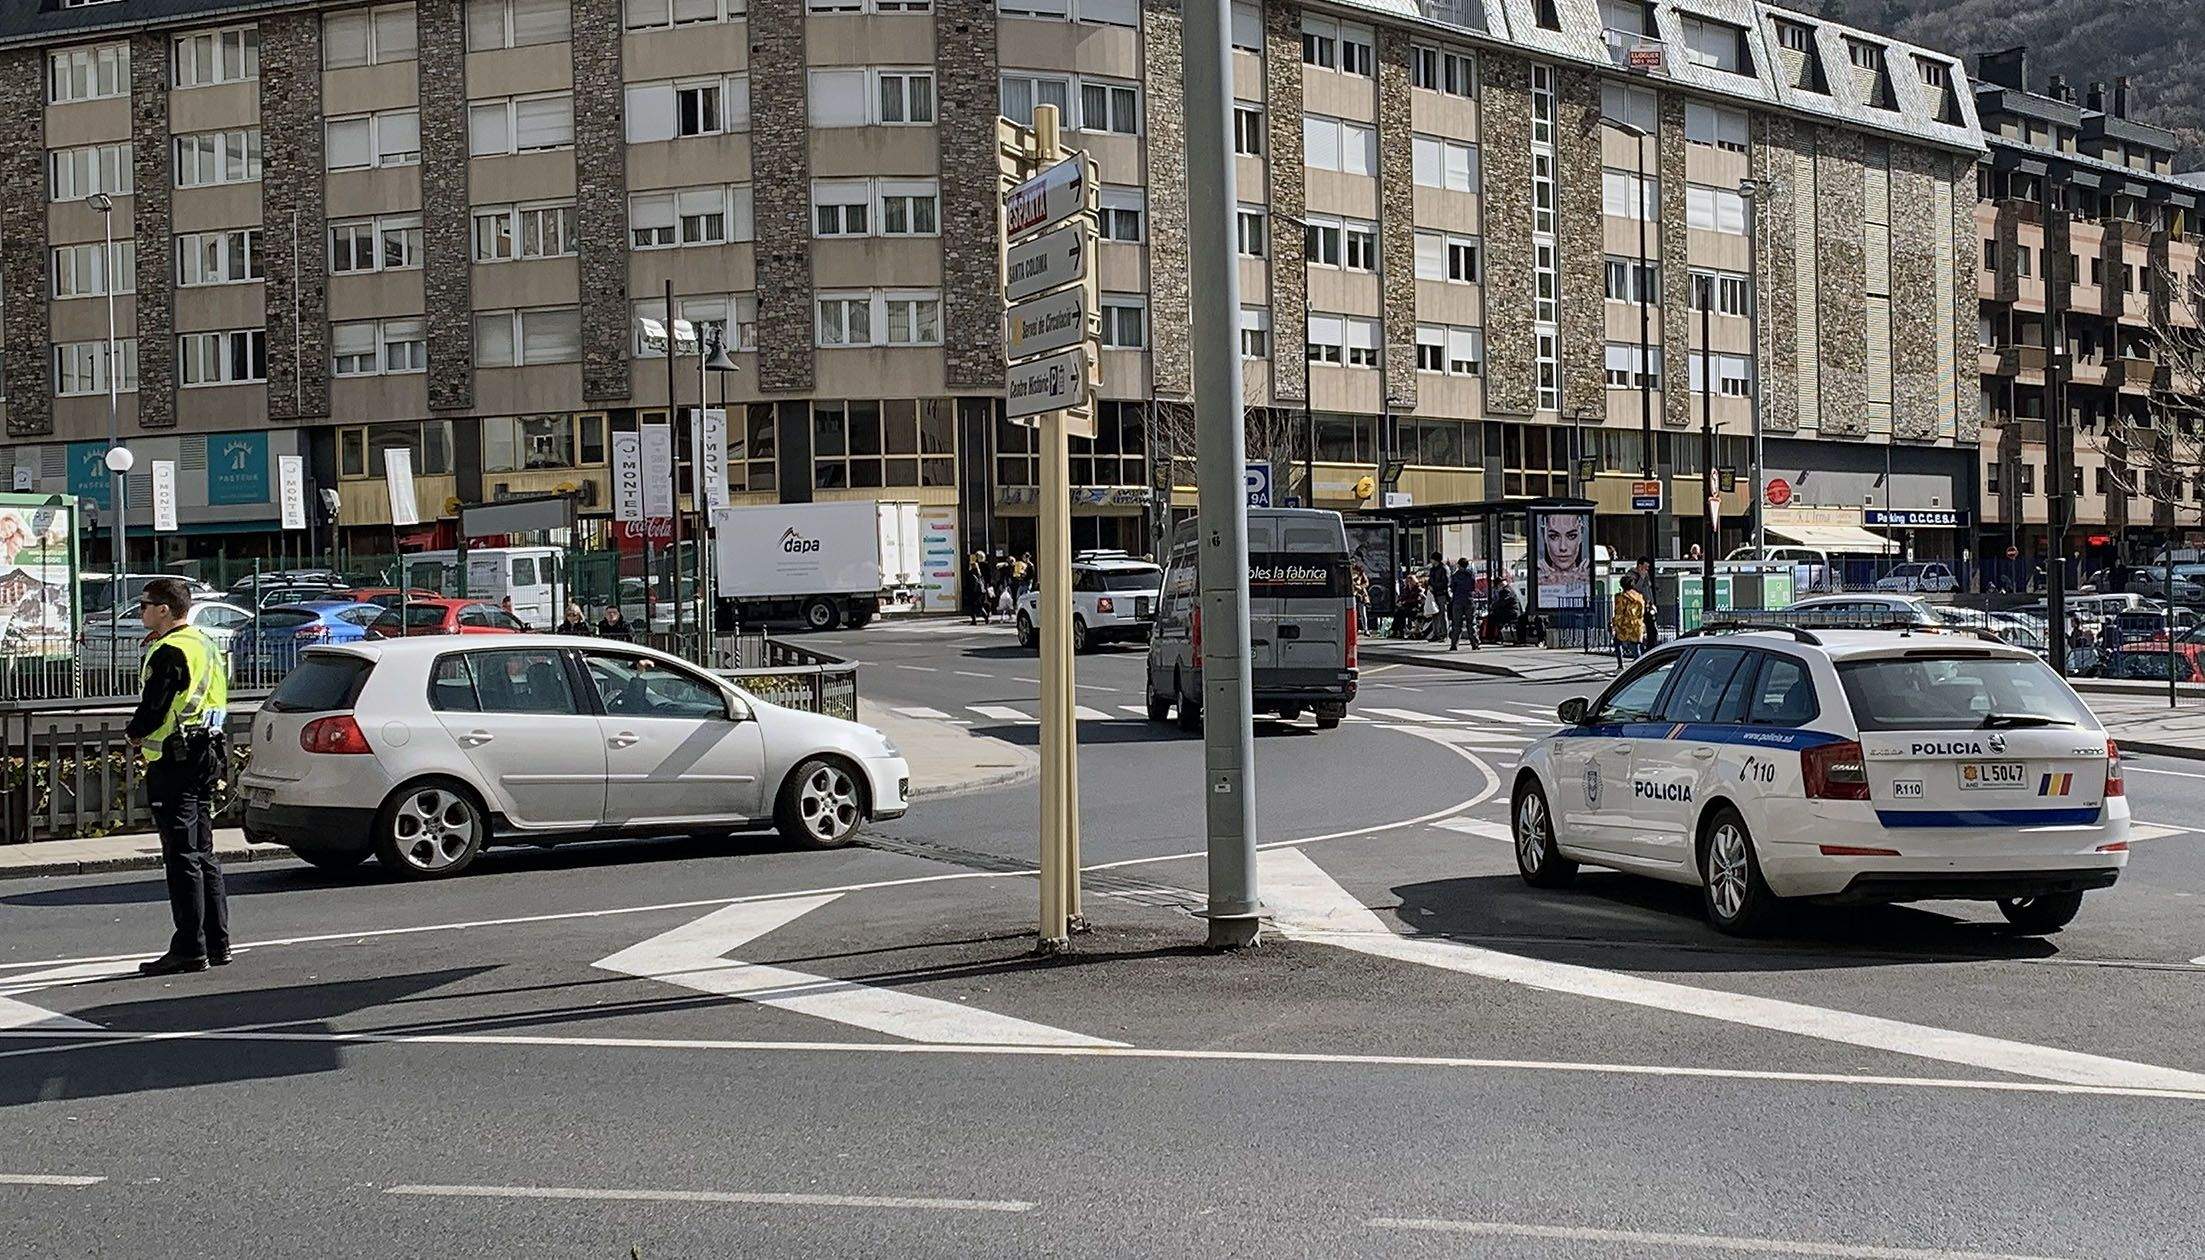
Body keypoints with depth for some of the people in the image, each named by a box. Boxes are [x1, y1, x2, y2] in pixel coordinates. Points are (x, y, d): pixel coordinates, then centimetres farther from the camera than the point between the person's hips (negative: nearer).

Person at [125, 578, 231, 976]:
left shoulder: (170, 652, -14)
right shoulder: (206, 645, 16)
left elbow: (153, 708, -17)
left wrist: (133, 733, 1)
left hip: (175, 761, -10)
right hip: (206, 757, 10)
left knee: (182, 857, -7)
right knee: (202, 853, 14)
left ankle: (190, 949, -5)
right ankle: (217, 943, 17)